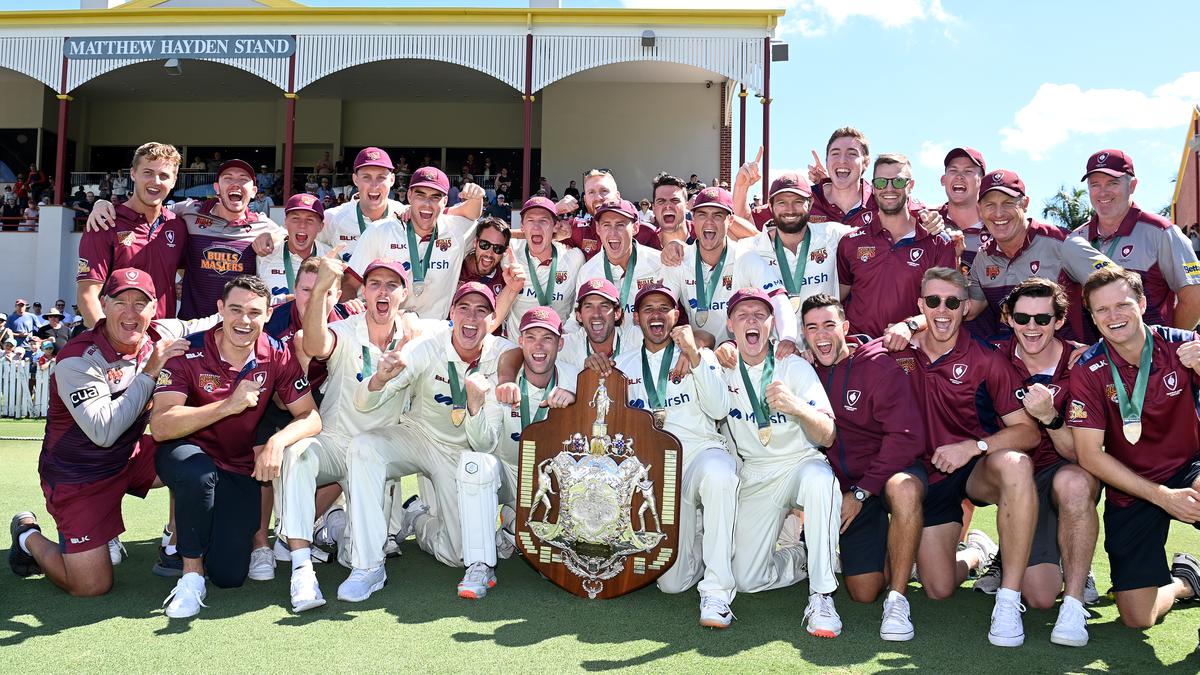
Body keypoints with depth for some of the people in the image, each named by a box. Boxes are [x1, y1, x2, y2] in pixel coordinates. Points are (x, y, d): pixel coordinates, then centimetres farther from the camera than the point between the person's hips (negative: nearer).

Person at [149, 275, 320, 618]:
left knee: (229, 575, -6)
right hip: (187, 456, -2)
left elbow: (310, 417, -10)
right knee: (199, 474, -40)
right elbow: (160, 426, -25)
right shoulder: (189, 353, -17)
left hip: (240, 468, 3)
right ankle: (192, 573, -16)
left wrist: (278, 441, -31)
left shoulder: (277, 357, -8)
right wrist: (229, 405, -35)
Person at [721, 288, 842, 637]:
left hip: (801, 464, -2)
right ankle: (799, 558, 24)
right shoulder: (724, 367, 1)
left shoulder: (796, 367, -7)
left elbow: (827, 437, -14)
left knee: (819, 478, -40)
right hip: (754, 477, 3)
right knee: (747, 580, -9)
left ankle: (821, 597, -31)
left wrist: (797, 407, -35)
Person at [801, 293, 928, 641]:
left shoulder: (878, 364, -10)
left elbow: (906, 436, -17)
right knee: (863, 593, -4)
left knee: (903, 489, -41)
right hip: (847, 488, 4)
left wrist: (861, 492, -19)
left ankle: (898, 599, -24)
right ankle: (892, 556, 32)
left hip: (894, 471, -4)